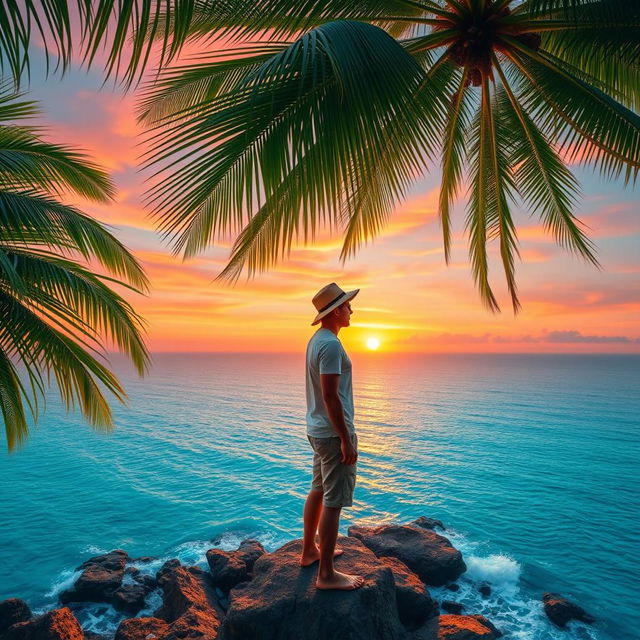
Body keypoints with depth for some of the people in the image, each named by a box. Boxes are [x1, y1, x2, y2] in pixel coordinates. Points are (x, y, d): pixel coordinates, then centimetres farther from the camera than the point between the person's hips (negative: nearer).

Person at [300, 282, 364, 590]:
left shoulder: (316, 340, 11)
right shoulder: (331, 345, -20)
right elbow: (330, 396, -24)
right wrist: (346, 440, -20)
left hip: (317, 430, 10)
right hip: (334, 432, -10)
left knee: (318, 492, 20)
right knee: (333, 502, -1)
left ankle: (309, 551, 35)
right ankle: (326, 574, 9)